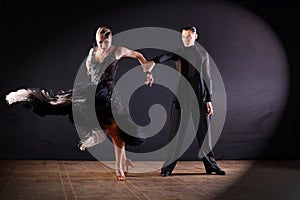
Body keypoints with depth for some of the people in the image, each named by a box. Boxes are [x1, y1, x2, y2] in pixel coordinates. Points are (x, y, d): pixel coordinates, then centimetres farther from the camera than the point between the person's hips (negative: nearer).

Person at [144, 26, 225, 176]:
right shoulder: (178, 52, 4)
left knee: (204, 131, 6)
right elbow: (165, 56, -19)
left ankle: (211, 165, 17)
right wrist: (153, 62, -42)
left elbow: (207, 77, 9)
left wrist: (209, 99, 1)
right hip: (182, 95, -1)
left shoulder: (203, 54, 10)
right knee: (177, 130, -4)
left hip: (199, 95, 2)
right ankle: (168, 166, 1)